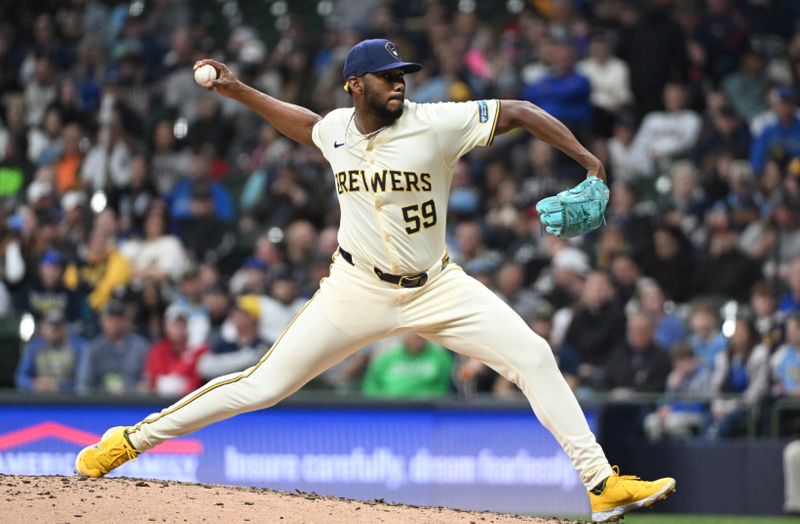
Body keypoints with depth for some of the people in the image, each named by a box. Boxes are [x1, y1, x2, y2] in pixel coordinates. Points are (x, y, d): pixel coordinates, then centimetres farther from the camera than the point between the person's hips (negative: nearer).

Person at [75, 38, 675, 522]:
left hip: (436, 287, -1)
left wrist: (587, 161, -24)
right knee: (265, 385, -1)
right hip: (359, 290, 1)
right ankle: (131, 440, 12)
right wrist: (238, 91, 16)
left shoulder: (435, 124, -17)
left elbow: (518, 111, -16)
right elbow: (307, 125, 22)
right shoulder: (336, 130, -4)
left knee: (532, 355, -16)